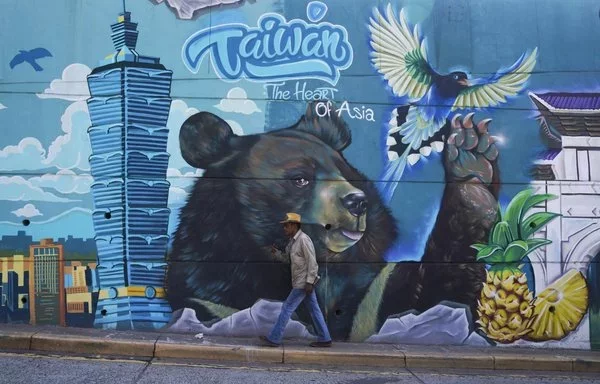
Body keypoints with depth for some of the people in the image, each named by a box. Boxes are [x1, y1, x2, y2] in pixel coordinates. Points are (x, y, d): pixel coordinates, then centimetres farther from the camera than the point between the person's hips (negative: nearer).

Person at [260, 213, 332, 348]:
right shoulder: (293, 241, 11)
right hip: (301, 281, 10)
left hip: (304, 282, -10)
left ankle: (274, 339, 5)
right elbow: (289, 258, 18)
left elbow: (312, 262, -20)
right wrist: (276, 252, 3)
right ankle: (324, 339, 17)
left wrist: (309, 282, -22)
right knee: (314, 310, 11)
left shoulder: (303, 239, -18)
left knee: (287, 308, -3)